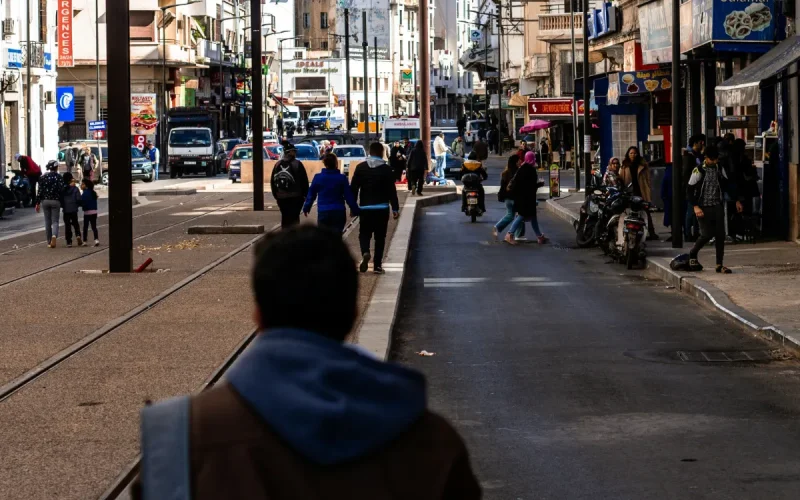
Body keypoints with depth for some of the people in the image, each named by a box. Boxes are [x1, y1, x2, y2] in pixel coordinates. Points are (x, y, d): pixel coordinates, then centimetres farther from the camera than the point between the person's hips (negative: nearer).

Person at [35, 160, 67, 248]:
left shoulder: (43, 177, 2)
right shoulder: (59, 177, -5)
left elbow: (40, 191, 0)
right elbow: (62, 189, -12)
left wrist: (38, 203, 4)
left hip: (45, 201, 2)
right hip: (55, 201, -2)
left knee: (47, 221, 12)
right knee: (55, 221, 1)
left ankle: (49, 242, 16)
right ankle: (54, 236, -27)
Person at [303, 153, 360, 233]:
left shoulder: (318, 177, -2)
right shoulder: (342, 178, -5)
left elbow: (311, 194, 5)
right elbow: (349, 196, -3)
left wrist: (306, 208, 18)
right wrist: (355, 210, 6)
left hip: (323, 212, 0)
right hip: (339, 212, 0)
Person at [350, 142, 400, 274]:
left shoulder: (361, 167, 0)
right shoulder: (386, 169, -6)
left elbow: (354, 188, 1)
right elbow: (391, 190, -7)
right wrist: (395, 208, 0)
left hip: (365, 207, 1)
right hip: (382, 208, -1)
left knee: (364, 233, 11)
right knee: (380, 236, 6)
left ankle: (365, 253, -19)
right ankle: (377, 265, 4)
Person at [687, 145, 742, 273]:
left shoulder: (720, 169, 9)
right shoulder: (699, 171, -8)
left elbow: (727, 185, 20)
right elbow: (689, 190, -8)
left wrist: (736, 200, 15)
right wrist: (695, 206, -18)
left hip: (718, 206, 5)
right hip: (704, 208, -5)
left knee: (720, 235, -2)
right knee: (707, 234, -8)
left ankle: (719, 265, 3)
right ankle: (692, 255, 18)